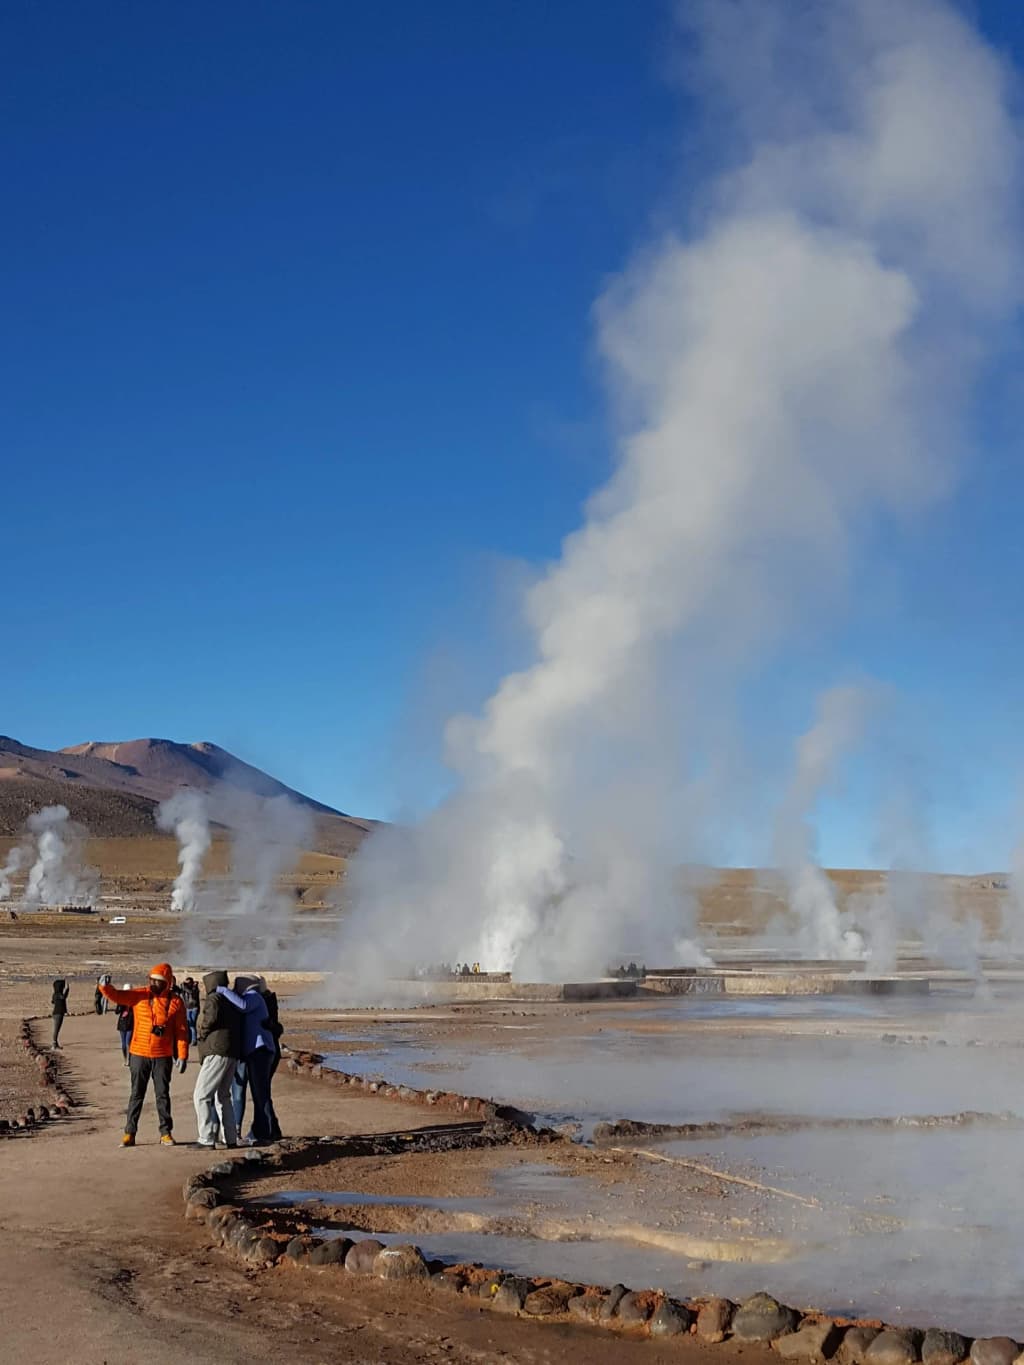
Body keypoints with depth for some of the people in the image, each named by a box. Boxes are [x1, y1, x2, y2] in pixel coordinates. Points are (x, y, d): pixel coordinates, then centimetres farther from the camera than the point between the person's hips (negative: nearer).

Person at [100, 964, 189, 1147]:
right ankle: (129, 1133, 11)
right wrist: (104, 987, -33)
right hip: (139, 1054, 1)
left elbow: (182, 1030, -2)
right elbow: (117, 996, -12)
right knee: (136, 1094, 6)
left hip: (163, 1057, 0)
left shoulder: (175, 1002, -4)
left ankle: (166, 1133, 17)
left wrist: (183, 1056, -6)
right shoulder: (139, 995, -2)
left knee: (163, 1094, 8)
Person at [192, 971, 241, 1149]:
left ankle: (207, 1139, -12)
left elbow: (211, 1017, -25)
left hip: (217, 1053, -9)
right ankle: (230, 1138, 18)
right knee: (222, 1096, 19)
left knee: (201, 1096, -6)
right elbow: (237, 1025, 19)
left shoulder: (213, 999, -7)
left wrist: (201, 1033, -7)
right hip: (233, 1054, 9)